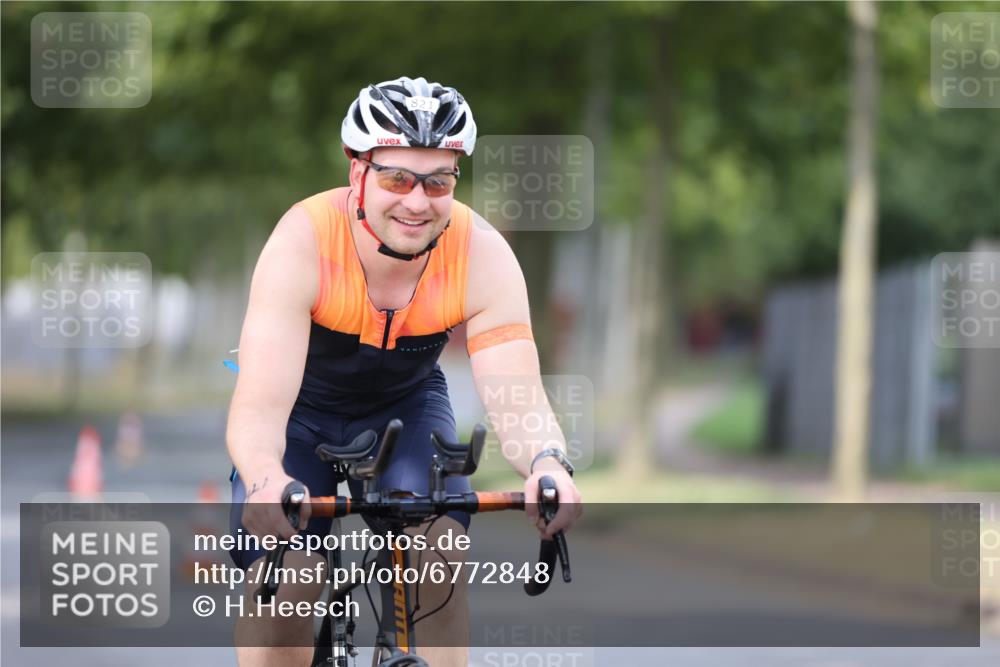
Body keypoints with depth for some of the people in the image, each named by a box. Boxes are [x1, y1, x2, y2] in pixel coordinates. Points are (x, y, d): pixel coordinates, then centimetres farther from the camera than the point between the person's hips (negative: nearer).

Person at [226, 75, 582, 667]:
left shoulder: (484, 256, -27)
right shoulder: (302, 243, -34)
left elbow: (517, 399, -33)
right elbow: (259, 409, -41)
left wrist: (549, 464, -57)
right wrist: (266, 481, -64)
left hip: (406, 403, 2)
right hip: (303, 408, -2)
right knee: (281, 584, -18)